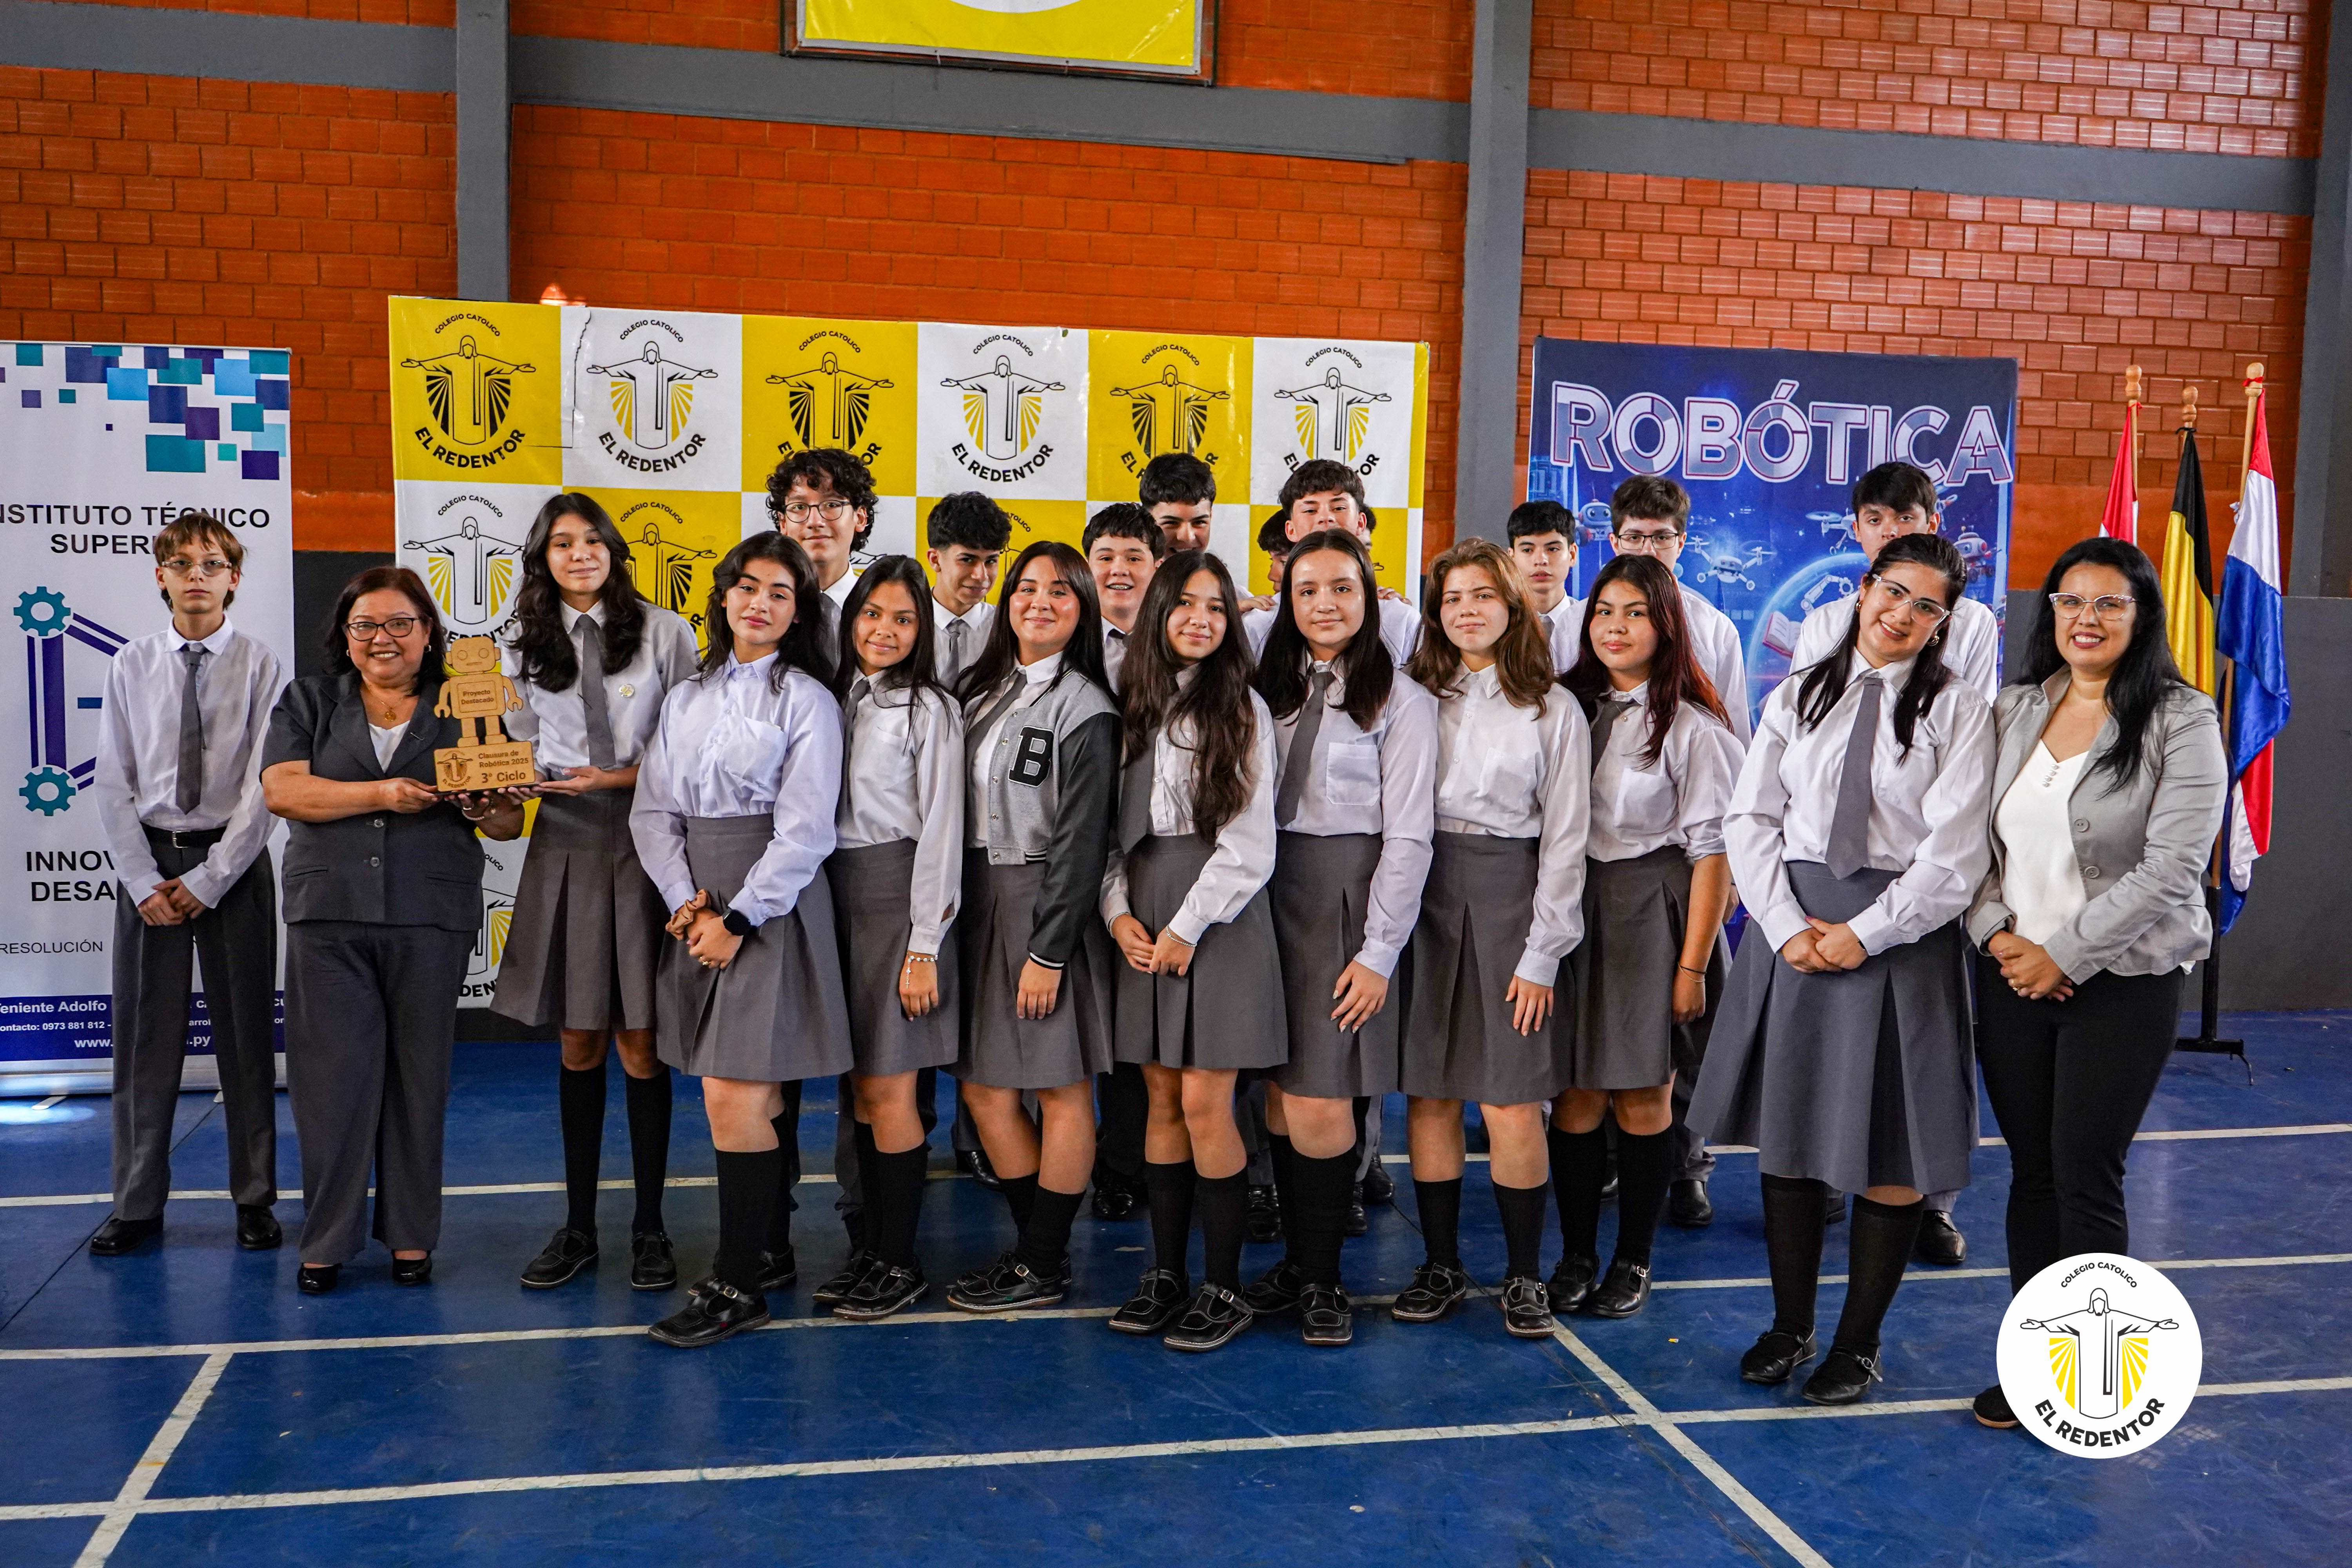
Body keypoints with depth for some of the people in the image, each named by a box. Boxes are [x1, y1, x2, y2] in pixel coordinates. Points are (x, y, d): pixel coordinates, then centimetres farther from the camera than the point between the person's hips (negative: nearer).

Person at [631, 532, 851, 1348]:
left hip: (770, 906, -5)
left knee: (737, 1095, -9)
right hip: (698, 908, 5)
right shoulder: (687, 696, 14)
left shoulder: (807, 700, -3)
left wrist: (738, 920, -13)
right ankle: (771, 1251, 20)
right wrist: (684, 900, -4)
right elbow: (654, 807, 10)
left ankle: (738, 1283, -1)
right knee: (757, 1093, 9)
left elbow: (805, 831, -10)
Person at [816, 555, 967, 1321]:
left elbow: (941, 833, -10)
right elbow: (816, 815, 15)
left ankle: (901, 1264, 7)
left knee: (888, 1089, -4)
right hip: (837, 898, 6)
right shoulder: (837, 698, 12)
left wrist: (925, 948, -14)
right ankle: (872, 1247, 20)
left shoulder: (930, 709, -6)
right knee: (861, 1085, 11)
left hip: (897, 900, -6)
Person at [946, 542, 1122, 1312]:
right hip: (979, 900, 7)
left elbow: (1080, 842, -12)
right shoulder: (981, 689, 12)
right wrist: (952, 909, 6)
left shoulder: (1084, 709, -8)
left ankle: (1043, 1266, 13)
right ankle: (1040, 1243, 23)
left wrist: (1048, 951, -16)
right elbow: (963, 809, 14)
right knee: (984, 1088, 9)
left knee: (1062, 1090, 3)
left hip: (1046, 905, -7)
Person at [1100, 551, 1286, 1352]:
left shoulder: (1242, 707, -1)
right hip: (1145, 920, 4)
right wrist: (1119, 910, -3)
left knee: (1205, 1103, -7)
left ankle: (1225, 1287, 4)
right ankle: (1166, 1272, 17)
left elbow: (1249, 841, -6)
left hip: (1219, 912, -4)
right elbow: (1115, 824, 12)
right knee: (1162, 1099, 7)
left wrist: (1187, 927, -11)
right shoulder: (1135, 706, 12)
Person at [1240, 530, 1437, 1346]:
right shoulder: (1269, 688, 13)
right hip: (1268, 890, 5)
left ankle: (1323, 1278, 7)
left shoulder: (1401, 701, -2)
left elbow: (1409, 836, -6)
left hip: (1346, 898, -5)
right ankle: (1295, 1259, 18)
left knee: (1319, 1100, -7)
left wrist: (1378, 952, -11)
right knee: (1278, 1093, 6)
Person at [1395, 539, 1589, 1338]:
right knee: (1428, 1097, 3)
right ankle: (1441, 1266, 16)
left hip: (1511, 900, -2)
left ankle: (1524, 1276, 10)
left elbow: (1565, 840, 2)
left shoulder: (1554, 710, 4)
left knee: (1512, 1106, -4)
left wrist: (1542, 954, -4)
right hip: (1425, 897, 2)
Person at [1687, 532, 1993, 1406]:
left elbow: (1953, 853, -8)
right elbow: (1751, 818, 5)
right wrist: (1788, 927, -7)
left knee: (1889, 1148, 2)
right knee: (1786, 1129, 8)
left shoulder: (1957, 712, -1)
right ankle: (1790, 1325, 23)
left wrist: (1863, 934, -13)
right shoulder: (1798, 698, 9)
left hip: (1898, 934, -3)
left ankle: (1860, 1343, 18)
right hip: (1791, 930, 3)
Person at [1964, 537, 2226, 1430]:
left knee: (2086, 1177, -1)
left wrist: (2062, 955, -16)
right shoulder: (2013, 711, 6)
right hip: (2011, 978, 4)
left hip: (2121, 986, -4)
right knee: (2030, 1171, 10)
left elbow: (2172, 869, -15)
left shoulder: (2181, 723, -8)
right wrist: (1997, 934, -8)